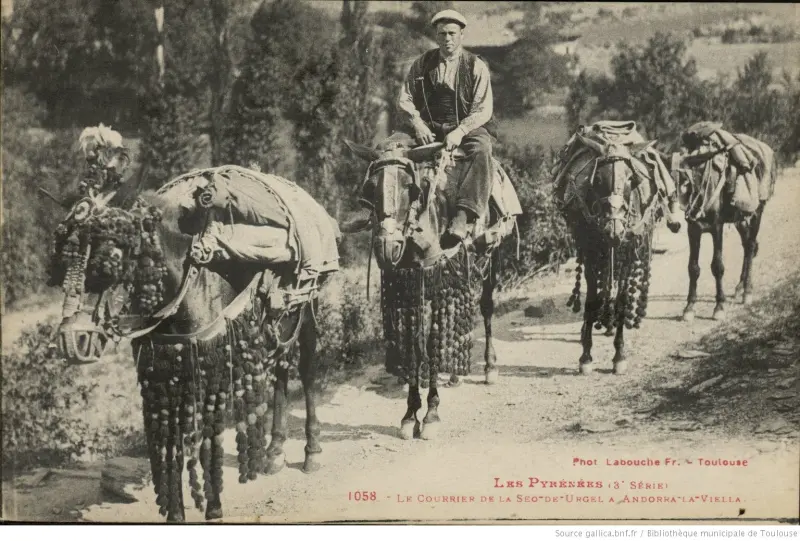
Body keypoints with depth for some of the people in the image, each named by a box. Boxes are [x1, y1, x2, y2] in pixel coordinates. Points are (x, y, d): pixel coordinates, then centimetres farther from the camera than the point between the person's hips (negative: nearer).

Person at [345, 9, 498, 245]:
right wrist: (417, 124, -13)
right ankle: (368, 207, -20)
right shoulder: (422, 64, 10)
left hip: (467, 127, -3)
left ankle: (463, 216, -45)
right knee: (387, 148, -19)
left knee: (481, 150, -36)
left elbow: (483, 109, -7)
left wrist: (459, 132, -22)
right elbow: (405, 99, 7)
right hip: (427, 127, 3)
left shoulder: (476, 66, 0)